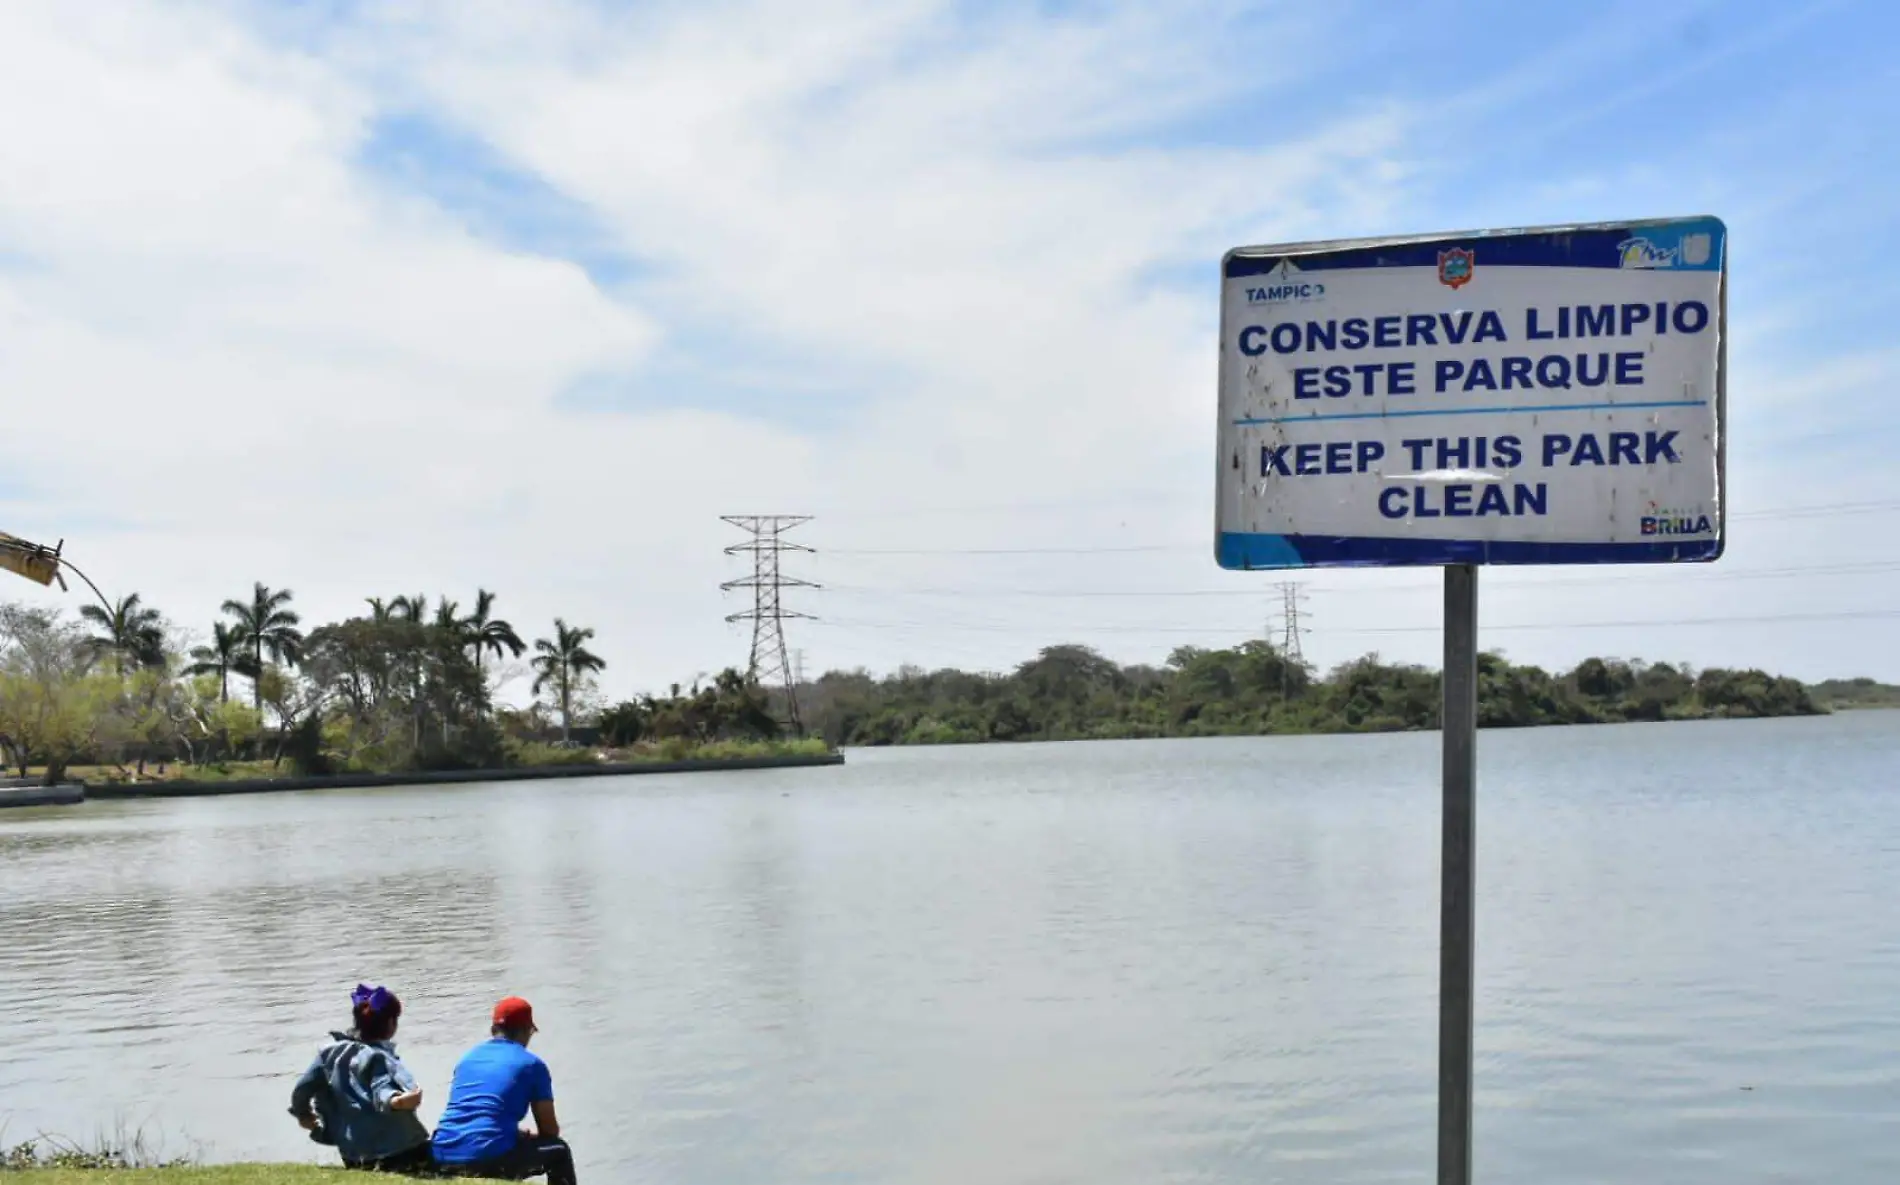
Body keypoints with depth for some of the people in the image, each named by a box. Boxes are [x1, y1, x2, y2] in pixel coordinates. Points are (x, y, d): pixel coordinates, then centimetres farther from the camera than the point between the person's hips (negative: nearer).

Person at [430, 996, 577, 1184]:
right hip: (489, 1162, -6)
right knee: (559, 1151, 19)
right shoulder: (532, 1064, 6)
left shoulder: (468, 1057, 21)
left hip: (443, 1160, 6)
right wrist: (530, 1135, 34)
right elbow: (550, 1131, 11)